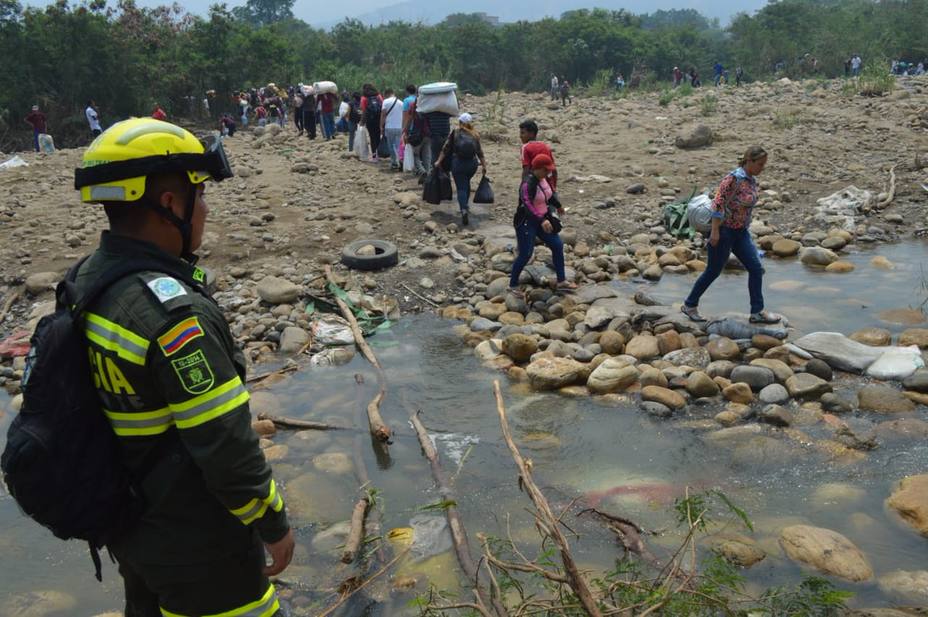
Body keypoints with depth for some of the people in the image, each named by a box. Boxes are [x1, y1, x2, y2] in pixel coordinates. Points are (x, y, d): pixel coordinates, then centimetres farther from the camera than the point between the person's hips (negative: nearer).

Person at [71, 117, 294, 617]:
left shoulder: (86, 280, -4)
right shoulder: (172, 313, -31)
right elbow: (226, 447, -27)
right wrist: (274, 525, -12)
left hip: (122, 520, 8)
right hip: (193, 540, -8)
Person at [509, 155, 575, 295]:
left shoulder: (544, 180, 2)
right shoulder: (528, 184, -24)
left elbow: (550, 195, 22)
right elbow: (527, 206, -34)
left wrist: (558, 206, 38)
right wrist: (542, 221, -45)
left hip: (543, 219, 9)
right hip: (526, 223, -9)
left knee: (557, 245, 9)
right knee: (525, 255, -6)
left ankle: (561, 281, 21)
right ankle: (513, 285, 14)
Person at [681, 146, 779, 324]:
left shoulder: (753, 180, 7)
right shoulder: (734, 178, -19)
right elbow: (718, 204, -21)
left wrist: (744, 228, 19)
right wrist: (715, 231, -23)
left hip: (741, 232, 8)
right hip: (724, 231, -8)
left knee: (756, 268, 3)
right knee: (714, 271, 3)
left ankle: (757, 312, 11)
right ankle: (689, 305, 20)